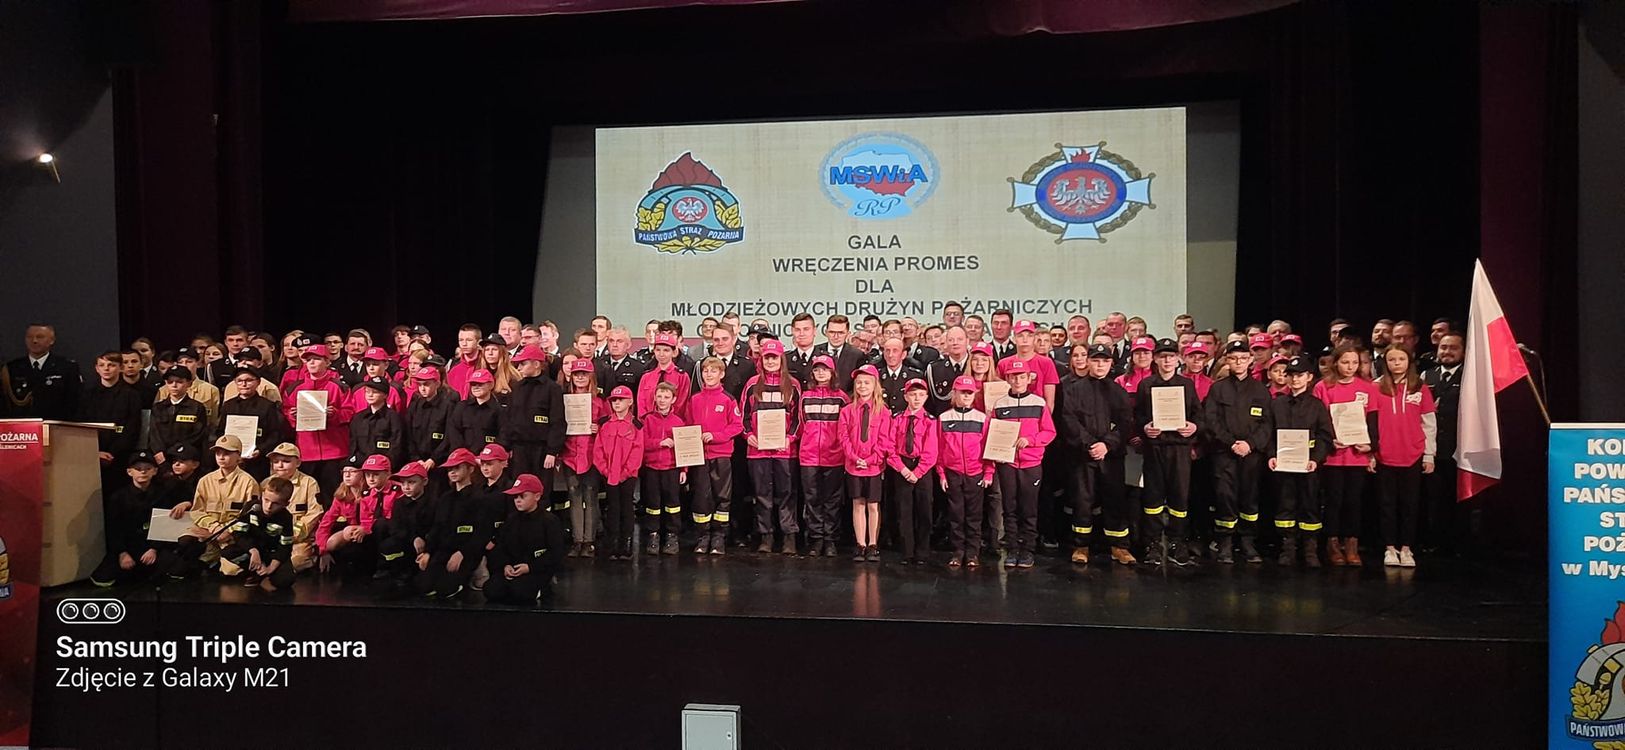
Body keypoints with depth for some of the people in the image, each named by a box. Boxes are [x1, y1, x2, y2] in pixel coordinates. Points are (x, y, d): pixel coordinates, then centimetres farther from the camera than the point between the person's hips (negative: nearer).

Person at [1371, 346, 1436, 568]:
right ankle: (1390, 548, 13)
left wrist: (1429, 455, 3)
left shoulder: (1420, 389, 3)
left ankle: (1406, 549, 13)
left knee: (1410, 504, 6)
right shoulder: (1377, 388, 1)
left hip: (1413, 457, 0)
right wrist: (1370, 453, -1)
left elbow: (1429, 423, 5)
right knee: (1387, 504, 5)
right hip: (1384, 457, 0)